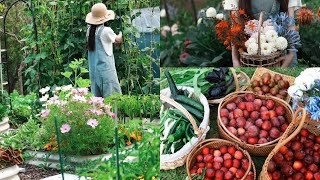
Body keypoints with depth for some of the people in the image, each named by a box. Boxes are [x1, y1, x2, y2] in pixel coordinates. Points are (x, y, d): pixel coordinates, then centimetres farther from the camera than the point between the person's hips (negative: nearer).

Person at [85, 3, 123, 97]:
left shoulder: (90, 31, 5)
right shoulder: (106, 31, -11)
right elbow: (118, 40, 8)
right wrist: (121, 32, 26)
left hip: (93, 71, 7)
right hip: (106, 70, -7)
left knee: (97, 98, 8)